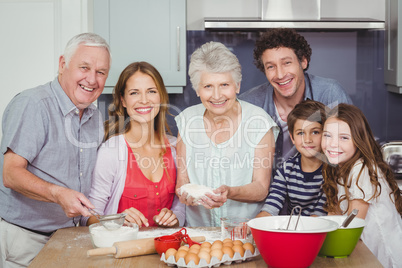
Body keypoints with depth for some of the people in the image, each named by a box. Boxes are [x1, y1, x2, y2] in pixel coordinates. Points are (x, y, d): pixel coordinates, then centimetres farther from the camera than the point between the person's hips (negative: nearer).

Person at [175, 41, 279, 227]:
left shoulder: (259, 122, -4)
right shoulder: (187, 119, 4)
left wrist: (230, 192, -24)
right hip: (197, 228, 3)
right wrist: (185, 193, -16)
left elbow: (261, 189, -6)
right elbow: (181, 180, 6)